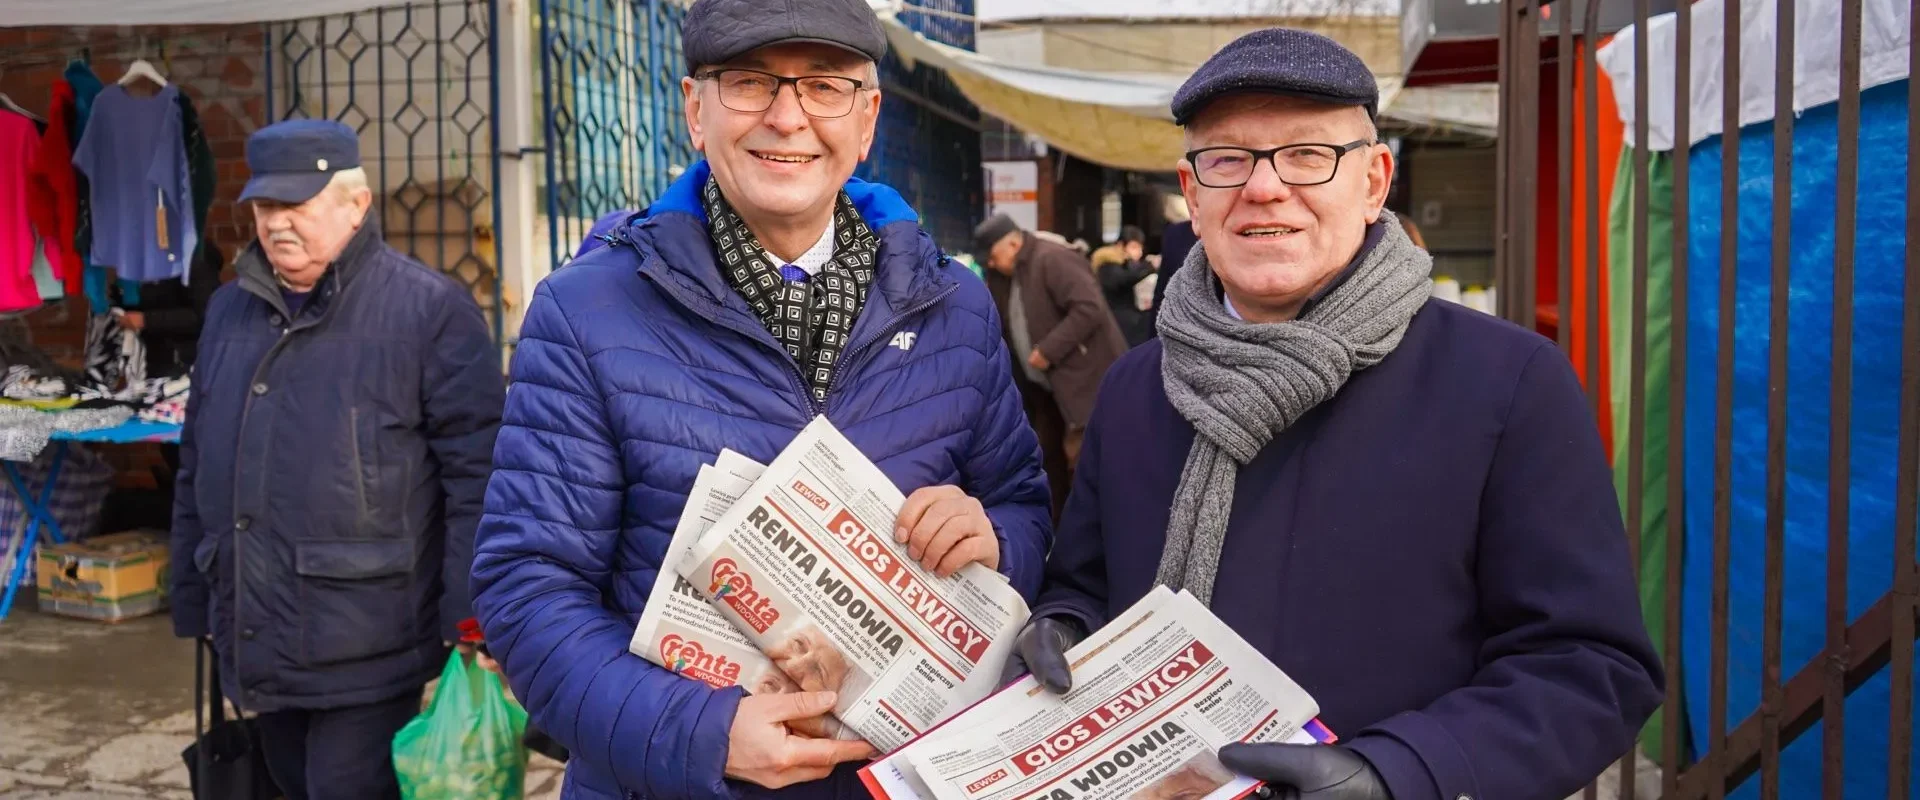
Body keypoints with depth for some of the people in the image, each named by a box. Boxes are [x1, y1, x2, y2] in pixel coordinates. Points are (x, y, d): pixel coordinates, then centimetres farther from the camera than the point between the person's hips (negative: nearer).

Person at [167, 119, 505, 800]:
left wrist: (473, 622, -16)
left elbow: (476, 473, -14)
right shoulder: (230, 310, 12)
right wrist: (194, 604, 18)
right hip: (257, 649, 7)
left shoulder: (429, 309, -10)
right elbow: (197, 469, 19)